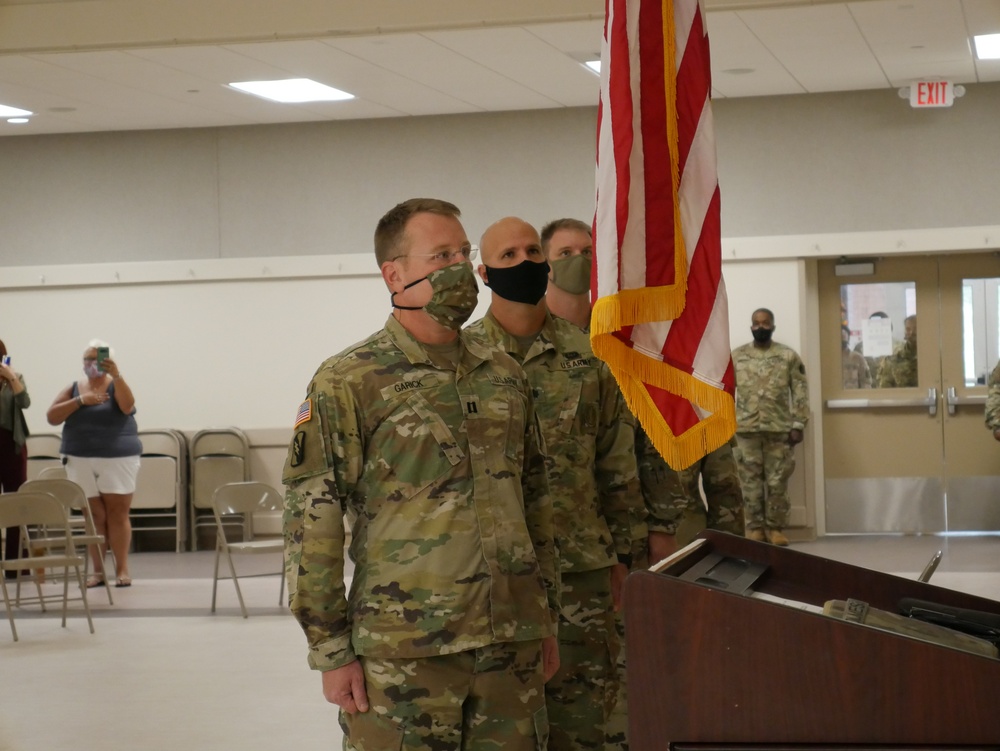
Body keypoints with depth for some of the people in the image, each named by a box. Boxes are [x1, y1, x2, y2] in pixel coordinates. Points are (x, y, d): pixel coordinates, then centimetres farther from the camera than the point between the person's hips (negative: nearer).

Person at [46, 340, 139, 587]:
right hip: (81, 460, 3)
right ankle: (98, 570, 5)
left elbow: (127, 406, -20)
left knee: (118, 513, -5)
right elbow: (52, 417, 1)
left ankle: (122, 569, -2)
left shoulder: (116, 386, 1)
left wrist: (116, 375, -32)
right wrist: (80, 400, -10)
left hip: (118, 458, -3)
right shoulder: (74, 389, 10)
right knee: (94, 515, 3)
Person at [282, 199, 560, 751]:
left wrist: (547, 618, 17)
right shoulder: (347, 384, -6)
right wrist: (331, 650, -9)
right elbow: (311, 524, -7)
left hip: (512, 644, 5)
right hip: (402, 652, -5)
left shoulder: (504, 376, 12)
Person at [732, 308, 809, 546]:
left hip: (780, 429, -1)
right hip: (746, 429, 1)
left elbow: (800, 392, 1)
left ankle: (775, 527, 9)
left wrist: (798, 424, -6)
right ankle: (755, 527, 10)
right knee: (750, 481, 3)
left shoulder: (789, 356, 3)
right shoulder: (736, 357, 7)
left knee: (778, 482, 2)